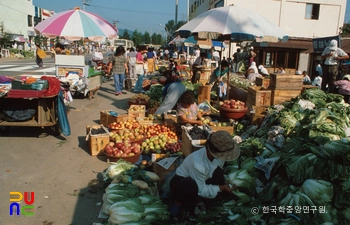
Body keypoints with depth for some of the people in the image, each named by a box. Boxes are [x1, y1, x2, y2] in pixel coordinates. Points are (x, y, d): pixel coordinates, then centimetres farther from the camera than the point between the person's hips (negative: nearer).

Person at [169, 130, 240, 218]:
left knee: (219, 173, -19)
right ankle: (178, 202, -6)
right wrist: (222, 187, -24)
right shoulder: (197, 163, -39)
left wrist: (225, 183, -16)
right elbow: (200, 190, -28)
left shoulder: (218, 156, -20)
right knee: (191, 186, -41)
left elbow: (218, 175, 0)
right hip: (181, 181, -7)